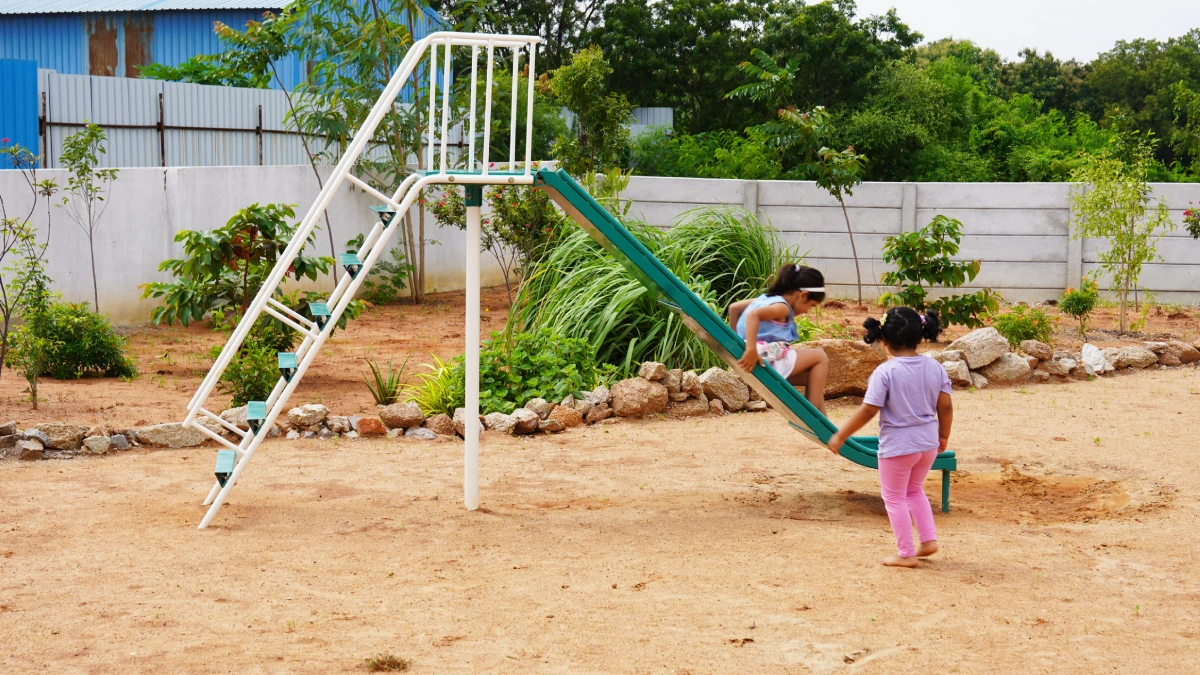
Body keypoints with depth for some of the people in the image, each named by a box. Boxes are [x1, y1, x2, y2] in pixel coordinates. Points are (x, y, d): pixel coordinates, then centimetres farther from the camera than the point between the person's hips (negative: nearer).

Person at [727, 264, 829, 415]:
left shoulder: (767, 298, 16)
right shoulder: (782, 307, -13)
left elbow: (734, 307, 24)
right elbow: (753, 314, -32)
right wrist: (751, 350, -39)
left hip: (766, 360, 10)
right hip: (768, 361, -10)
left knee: (813, 375, 19)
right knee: (820, 357, 2)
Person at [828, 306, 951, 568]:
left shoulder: (885, 372, -18)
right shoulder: (935, 367, -3)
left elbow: (868, 410, -19)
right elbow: (945, 407, 1)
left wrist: (841, 436, -9)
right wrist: (943, 436, 17)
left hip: (897, 445, -6)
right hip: (928, 443, 6)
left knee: (894, 498, 12)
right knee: (914, 490, 28)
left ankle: (906, 554, 15)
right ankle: (929, 539, 22)